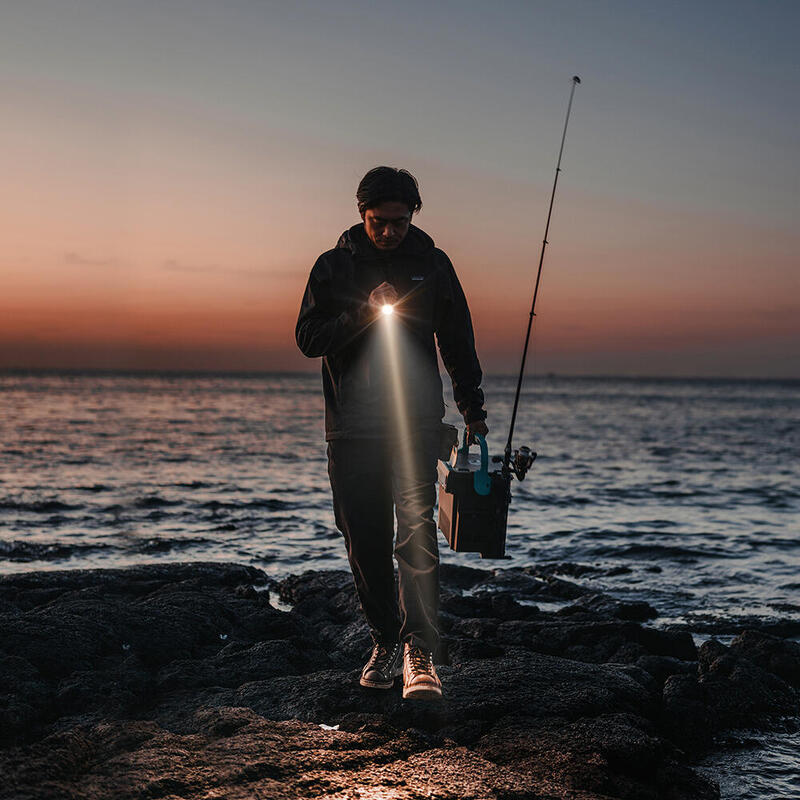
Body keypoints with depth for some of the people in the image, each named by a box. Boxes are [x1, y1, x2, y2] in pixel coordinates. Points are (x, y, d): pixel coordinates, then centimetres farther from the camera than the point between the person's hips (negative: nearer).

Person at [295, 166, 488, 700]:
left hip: (417, 420, -1)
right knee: (365, 538, 4)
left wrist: (473, 410, 16)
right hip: (352, 423, 1)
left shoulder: (433, 265, 8)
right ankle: (386, 640, 19)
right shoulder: (334, 266, 6)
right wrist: (363, 314, -15)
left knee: (416, 528, -14)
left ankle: (421, 652, -13)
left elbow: (458, 342, 16)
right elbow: (308, 338, -1)